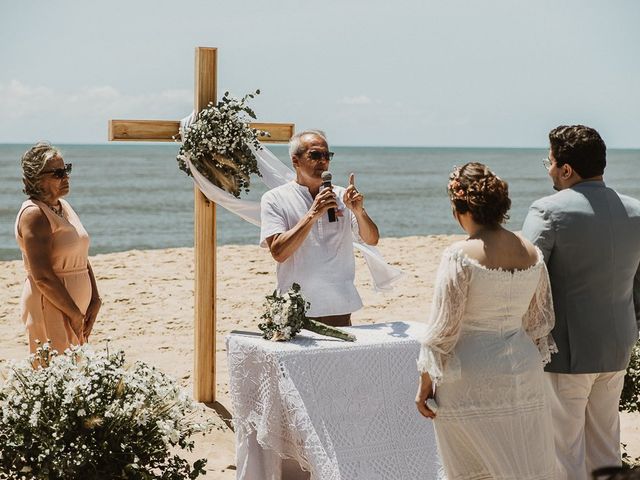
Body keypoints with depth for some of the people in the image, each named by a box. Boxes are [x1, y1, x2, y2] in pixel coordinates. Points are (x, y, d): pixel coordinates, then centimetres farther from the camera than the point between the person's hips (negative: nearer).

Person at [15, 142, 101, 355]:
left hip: (75, 307, 9)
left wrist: (94, 301, 4)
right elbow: (43, 277, -21)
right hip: (51, 309, -9)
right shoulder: (34, 214, -14)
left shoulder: (64, 207, 14)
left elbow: (82, 260, 15)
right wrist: (75, 314, -16)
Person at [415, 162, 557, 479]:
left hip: (470, 380, -5)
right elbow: (541, 321, 11)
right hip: (523, 376, 5)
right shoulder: (531, 253, 3)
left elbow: (443, 328, -13)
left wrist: (425, 384, -4)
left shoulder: (460, 255, -14)